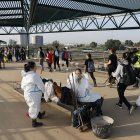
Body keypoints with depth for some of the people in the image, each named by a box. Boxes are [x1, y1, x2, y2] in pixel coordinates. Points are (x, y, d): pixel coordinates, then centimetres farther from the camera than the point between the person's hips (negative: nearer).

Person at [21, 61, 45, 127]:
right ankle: (34, 122, 19)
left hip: (27, 94, 9)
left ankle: (39, 114, 50)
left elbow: (22, 86, 13)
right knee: (34, 107, 5)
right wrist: (43, 90, 2)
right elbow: (41, 85, -16)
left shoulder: (24, 76, 6)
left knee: (35, 107, 27)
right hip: (34, 94, -9)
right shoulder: (34, 75, -20)